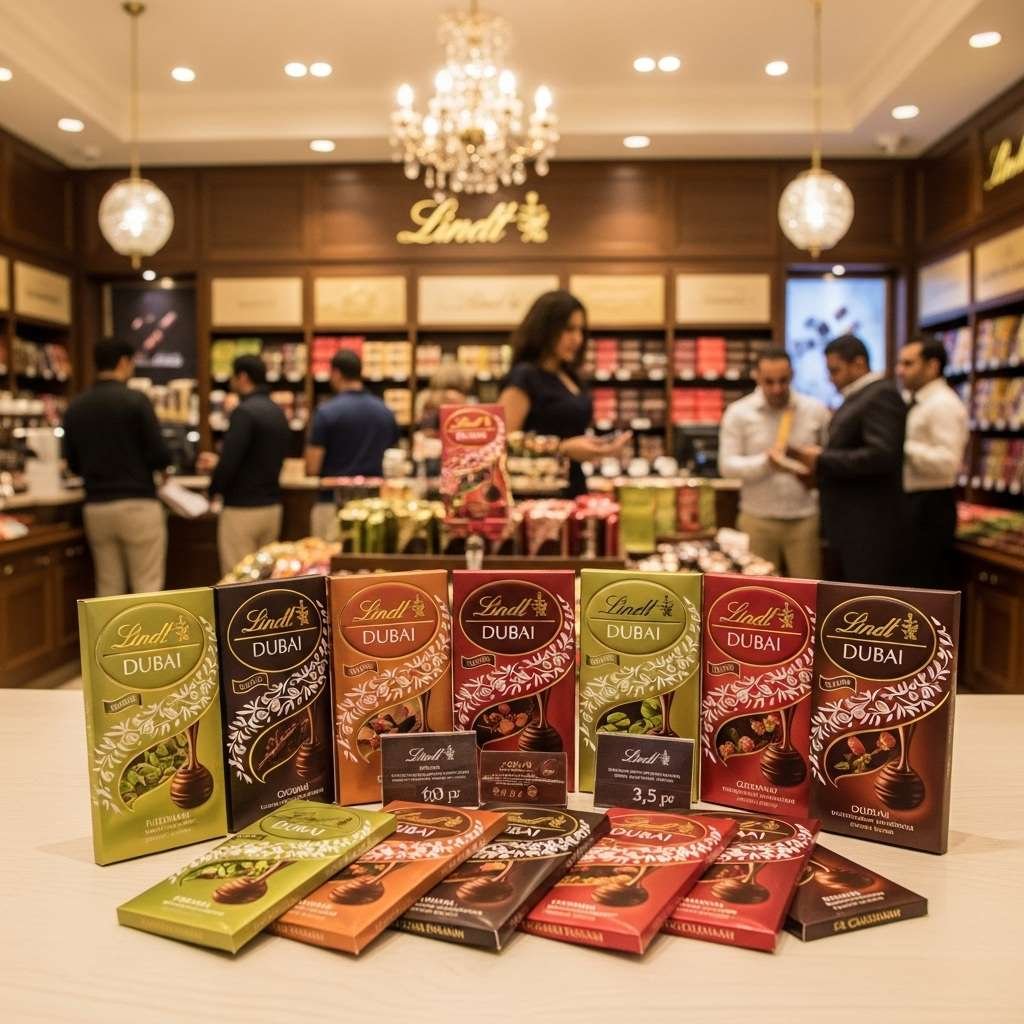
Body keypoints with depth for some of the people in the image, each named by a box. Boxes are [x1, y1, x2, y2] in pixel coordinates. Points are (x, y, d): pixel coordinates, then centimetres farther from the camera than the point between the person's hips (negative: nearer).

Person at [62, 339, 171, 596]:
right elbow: (160, 456, -12)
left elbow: (74, 465, 11)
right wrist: (160, 464, 10)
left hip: (95, 507, 5)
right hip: (137, 505, -5)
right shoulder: (135, 399, -9)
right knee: (147, 588, 0)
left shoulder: (75, 407, 7)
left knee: (108, 589, 12)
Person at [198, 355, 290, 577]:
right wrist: (218, 463, 26)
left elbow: (230, 460, -21)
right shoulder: (277, 411, 11)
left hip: (243, 509, -8)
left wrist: (214, 490, -2)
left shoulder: (244, 412, -16)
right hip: (272, 506, 8)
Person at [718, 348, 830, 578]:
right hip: (758, 519, -1)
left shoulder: (816, 410, 3)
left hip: (805, 518, 1)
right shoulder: (738, 413, -1)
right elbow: (727, 464, -5)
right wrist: (765, 463, -21)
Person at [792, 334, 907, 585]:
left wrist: (822, 460, -17)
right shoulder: (858, 397, 16)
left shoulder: (881, 395, -12)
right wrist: (819, 469, 5)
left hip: (869, 530, -10)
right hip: (849, 528, 10)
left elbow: (881, 455, -24)